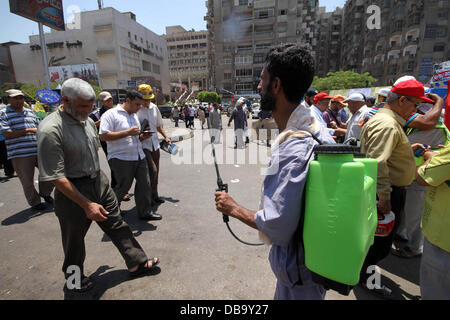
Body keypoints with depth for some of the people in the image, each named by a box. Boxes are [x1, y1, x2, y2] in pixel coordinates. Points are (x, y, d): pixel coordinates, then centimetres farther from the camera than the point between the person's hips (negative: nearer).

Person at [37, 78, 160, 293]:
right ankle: (74, 278, 41)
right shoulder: (50, 130, -22)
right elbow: (55, 177, -23)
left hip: (99, 182, 7)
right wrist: (87, 204, -23)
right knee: (75, 239, 15)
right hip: (72, 192, -6)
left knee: (116, 224, 13)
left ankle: (137, 263, 28)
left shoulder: (87, 121, 3)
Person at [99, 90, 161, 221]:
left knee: (145, 184, 6)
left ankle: (145, 212, 20)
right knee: (123, 187, 4)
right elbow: (103, 136, -18)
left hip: (139, 157, 7)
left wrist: (142, 137, 2)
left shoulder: (134, 115, 17)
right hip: (121, 159, -7)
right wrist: (128, 132, -22)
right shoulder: (111, 114, -8)